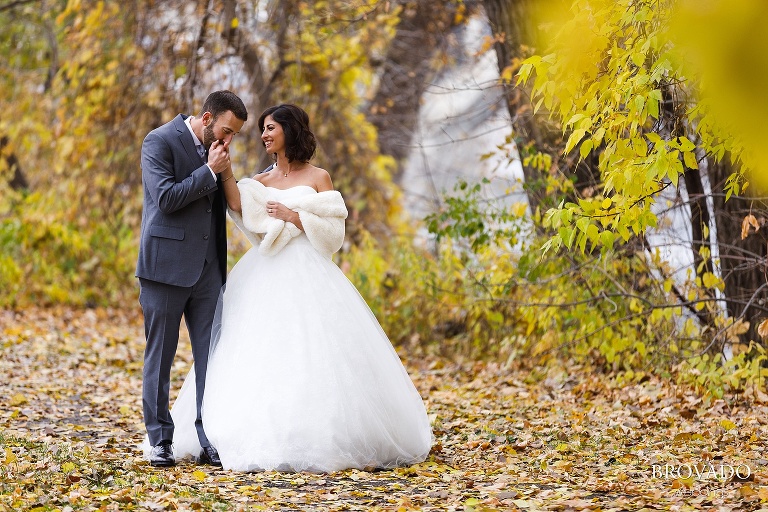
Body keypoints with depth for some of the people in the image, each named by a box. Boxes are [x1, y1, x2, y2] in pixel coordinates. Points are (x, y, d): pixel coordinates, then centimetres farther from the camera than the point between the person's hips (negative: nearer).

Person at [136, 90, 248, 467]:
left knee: (211, 356, 2)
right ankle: (159, 440, 11)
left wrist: (227, 175, 4)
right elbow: (166, 198, -18)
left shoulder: (214, 150, 12)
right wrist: (210, 171, -14)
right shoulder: (160, 141, -8)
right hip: (166, 264, -6)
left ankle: (210, 441, 4)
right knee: (160, 355, 3)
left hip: (207, 267, 6)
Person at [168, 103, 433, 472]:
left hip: (307, 278, -4)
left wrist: (293, 217, -10)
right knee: (260, 357, -2)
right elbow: (240, 207, -7)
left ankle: (317, 439, -4)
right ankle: (264, 438, 2)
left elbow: (334, 231, -2)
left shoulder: (318, 178, 5)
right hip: (265, 279, 4)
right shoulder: (260, 182, 15)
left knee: (310, 356, -9)